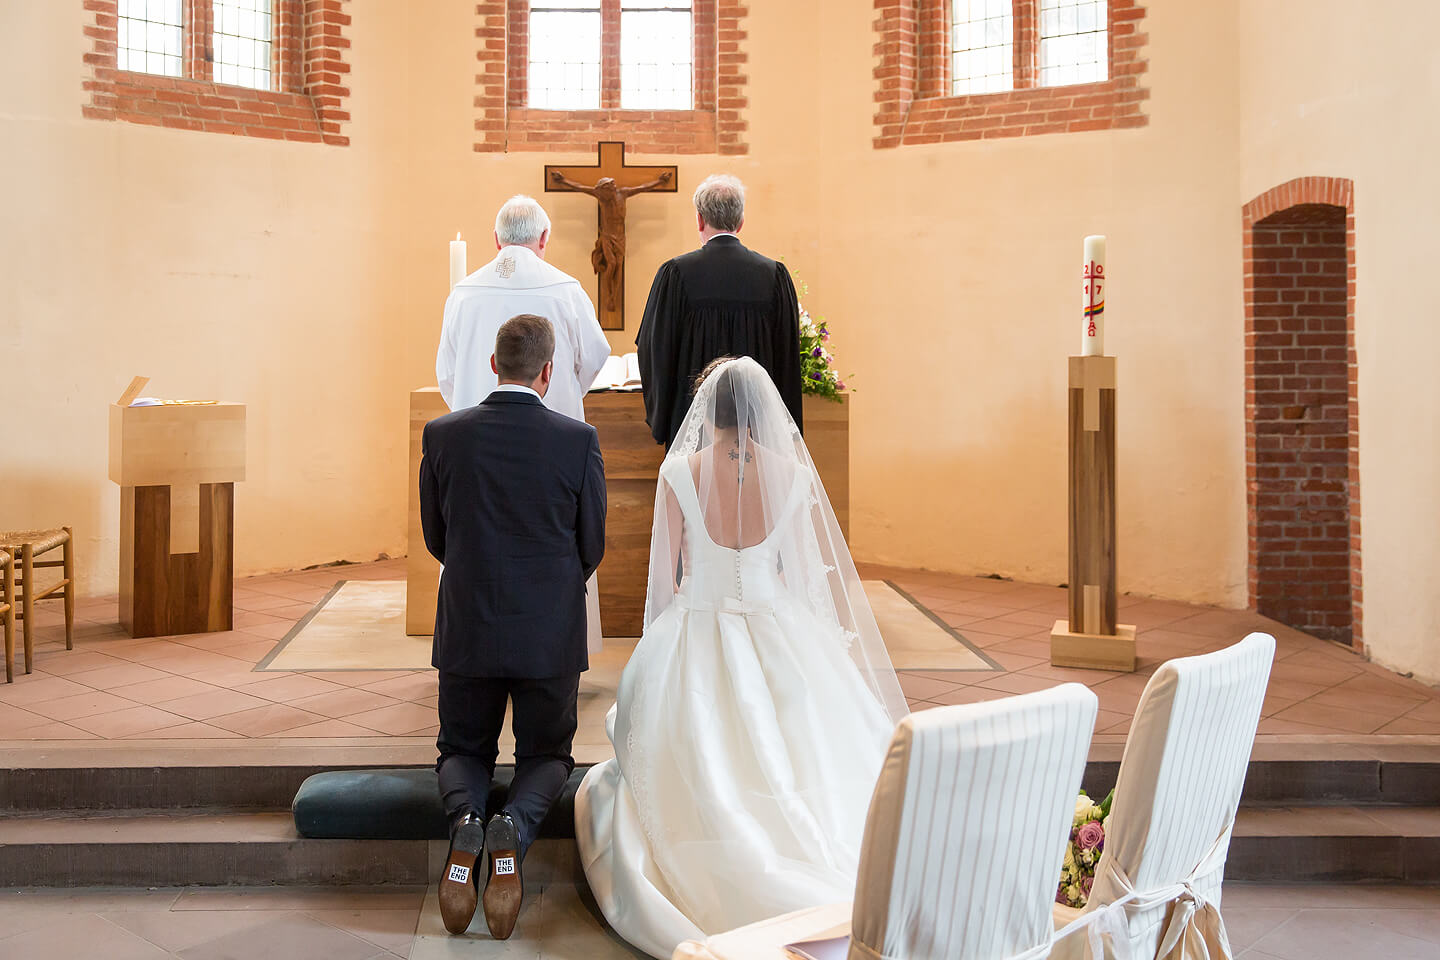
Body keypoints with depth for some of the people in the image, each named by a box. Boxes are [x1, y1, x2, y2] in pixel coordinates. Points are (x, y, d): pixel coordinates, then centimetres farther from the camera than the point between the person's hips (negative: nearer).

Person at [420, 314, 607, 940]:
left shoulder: (443, 435, -6)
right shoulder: (578, 440, -10)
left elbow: (435, 538, 5)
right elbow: (592, 548, -1)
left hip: (467, 630, 1)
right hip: (552, 632, -1)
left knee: (463, 750, 22)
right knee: (547, 754, 19)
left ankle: (464, 818, -11)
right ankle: (514, 827, -13)